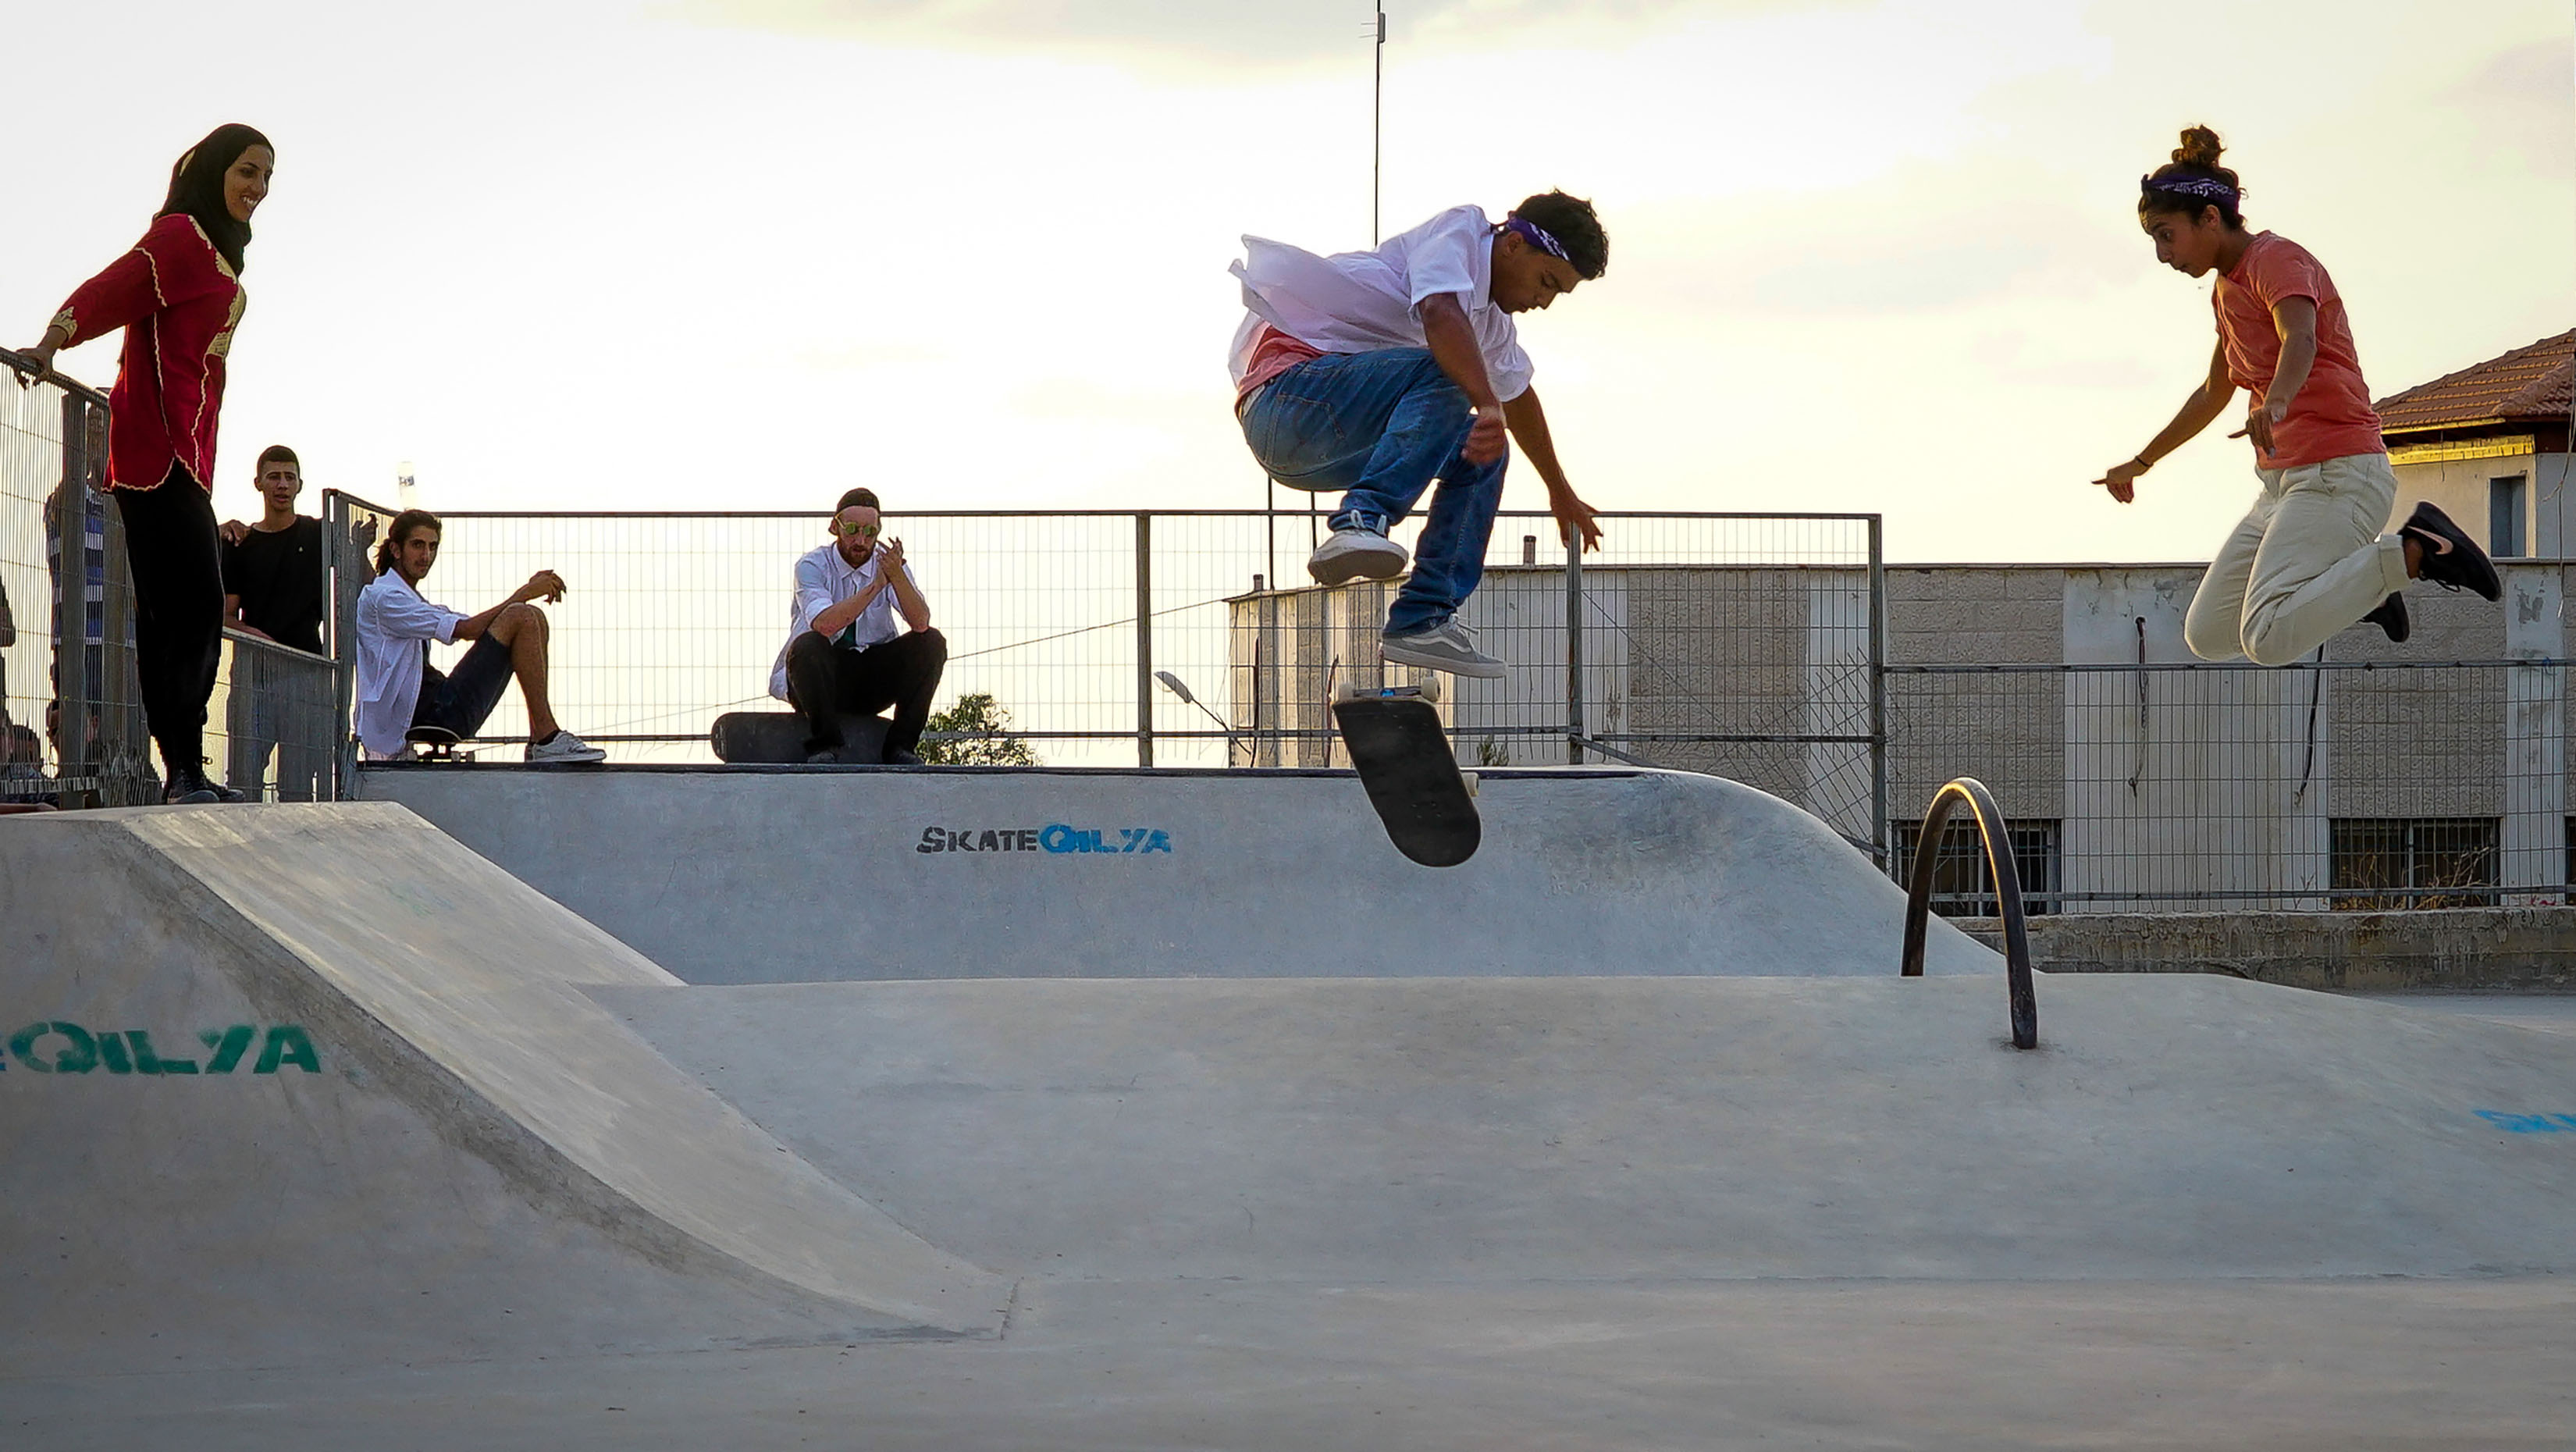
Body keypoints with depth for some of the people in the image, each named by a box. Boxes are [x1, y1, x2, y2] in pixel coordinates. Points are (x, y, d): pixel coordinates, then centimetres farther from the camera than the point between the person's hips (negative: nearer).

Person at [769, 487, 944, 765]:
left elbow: (921, 623, -17)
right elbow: (824, 625, -29)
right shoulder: (812, 565, -9)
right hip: (822, 675, -3)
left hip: (875, 680, 3)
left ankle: (901, 746, -15)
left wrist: (897, 576, -33)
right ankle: (824, 746, -23)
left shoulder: (888, 563, 0)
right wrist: (876, 585, -34)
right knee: (807, 645, -35)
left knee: (932, 642, -18)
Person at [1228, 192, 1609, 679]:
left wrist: (1561, 492, 56)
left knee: (1481, 453, 15)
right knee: (1447, 373, -28)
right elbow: (1440, 313, -29)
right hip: (1289, 387, -10)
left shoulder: (1493, 318, 23)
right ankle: (1362, 522, -46)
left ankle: (1422, 622, 5)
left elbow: (1518, 396, 43)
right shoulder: (1458, 231, -6)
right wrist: (1489, 406, -43)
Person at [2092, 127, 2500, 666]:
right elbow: (2214, 394, 36)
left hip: (2338, 475, -10)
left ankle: (2413, 552, -14)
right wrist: (2140, 463, 46)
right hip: (2284, 483, 10)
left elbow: (2300, 339, -31)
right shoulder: (2228, 287, 20)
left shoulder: (2277, 258, -9)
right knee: (2207, 636, 4)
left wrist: (2275, 403, -52)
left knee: (2268, 639, -27)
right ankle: (2352, 585, 14)